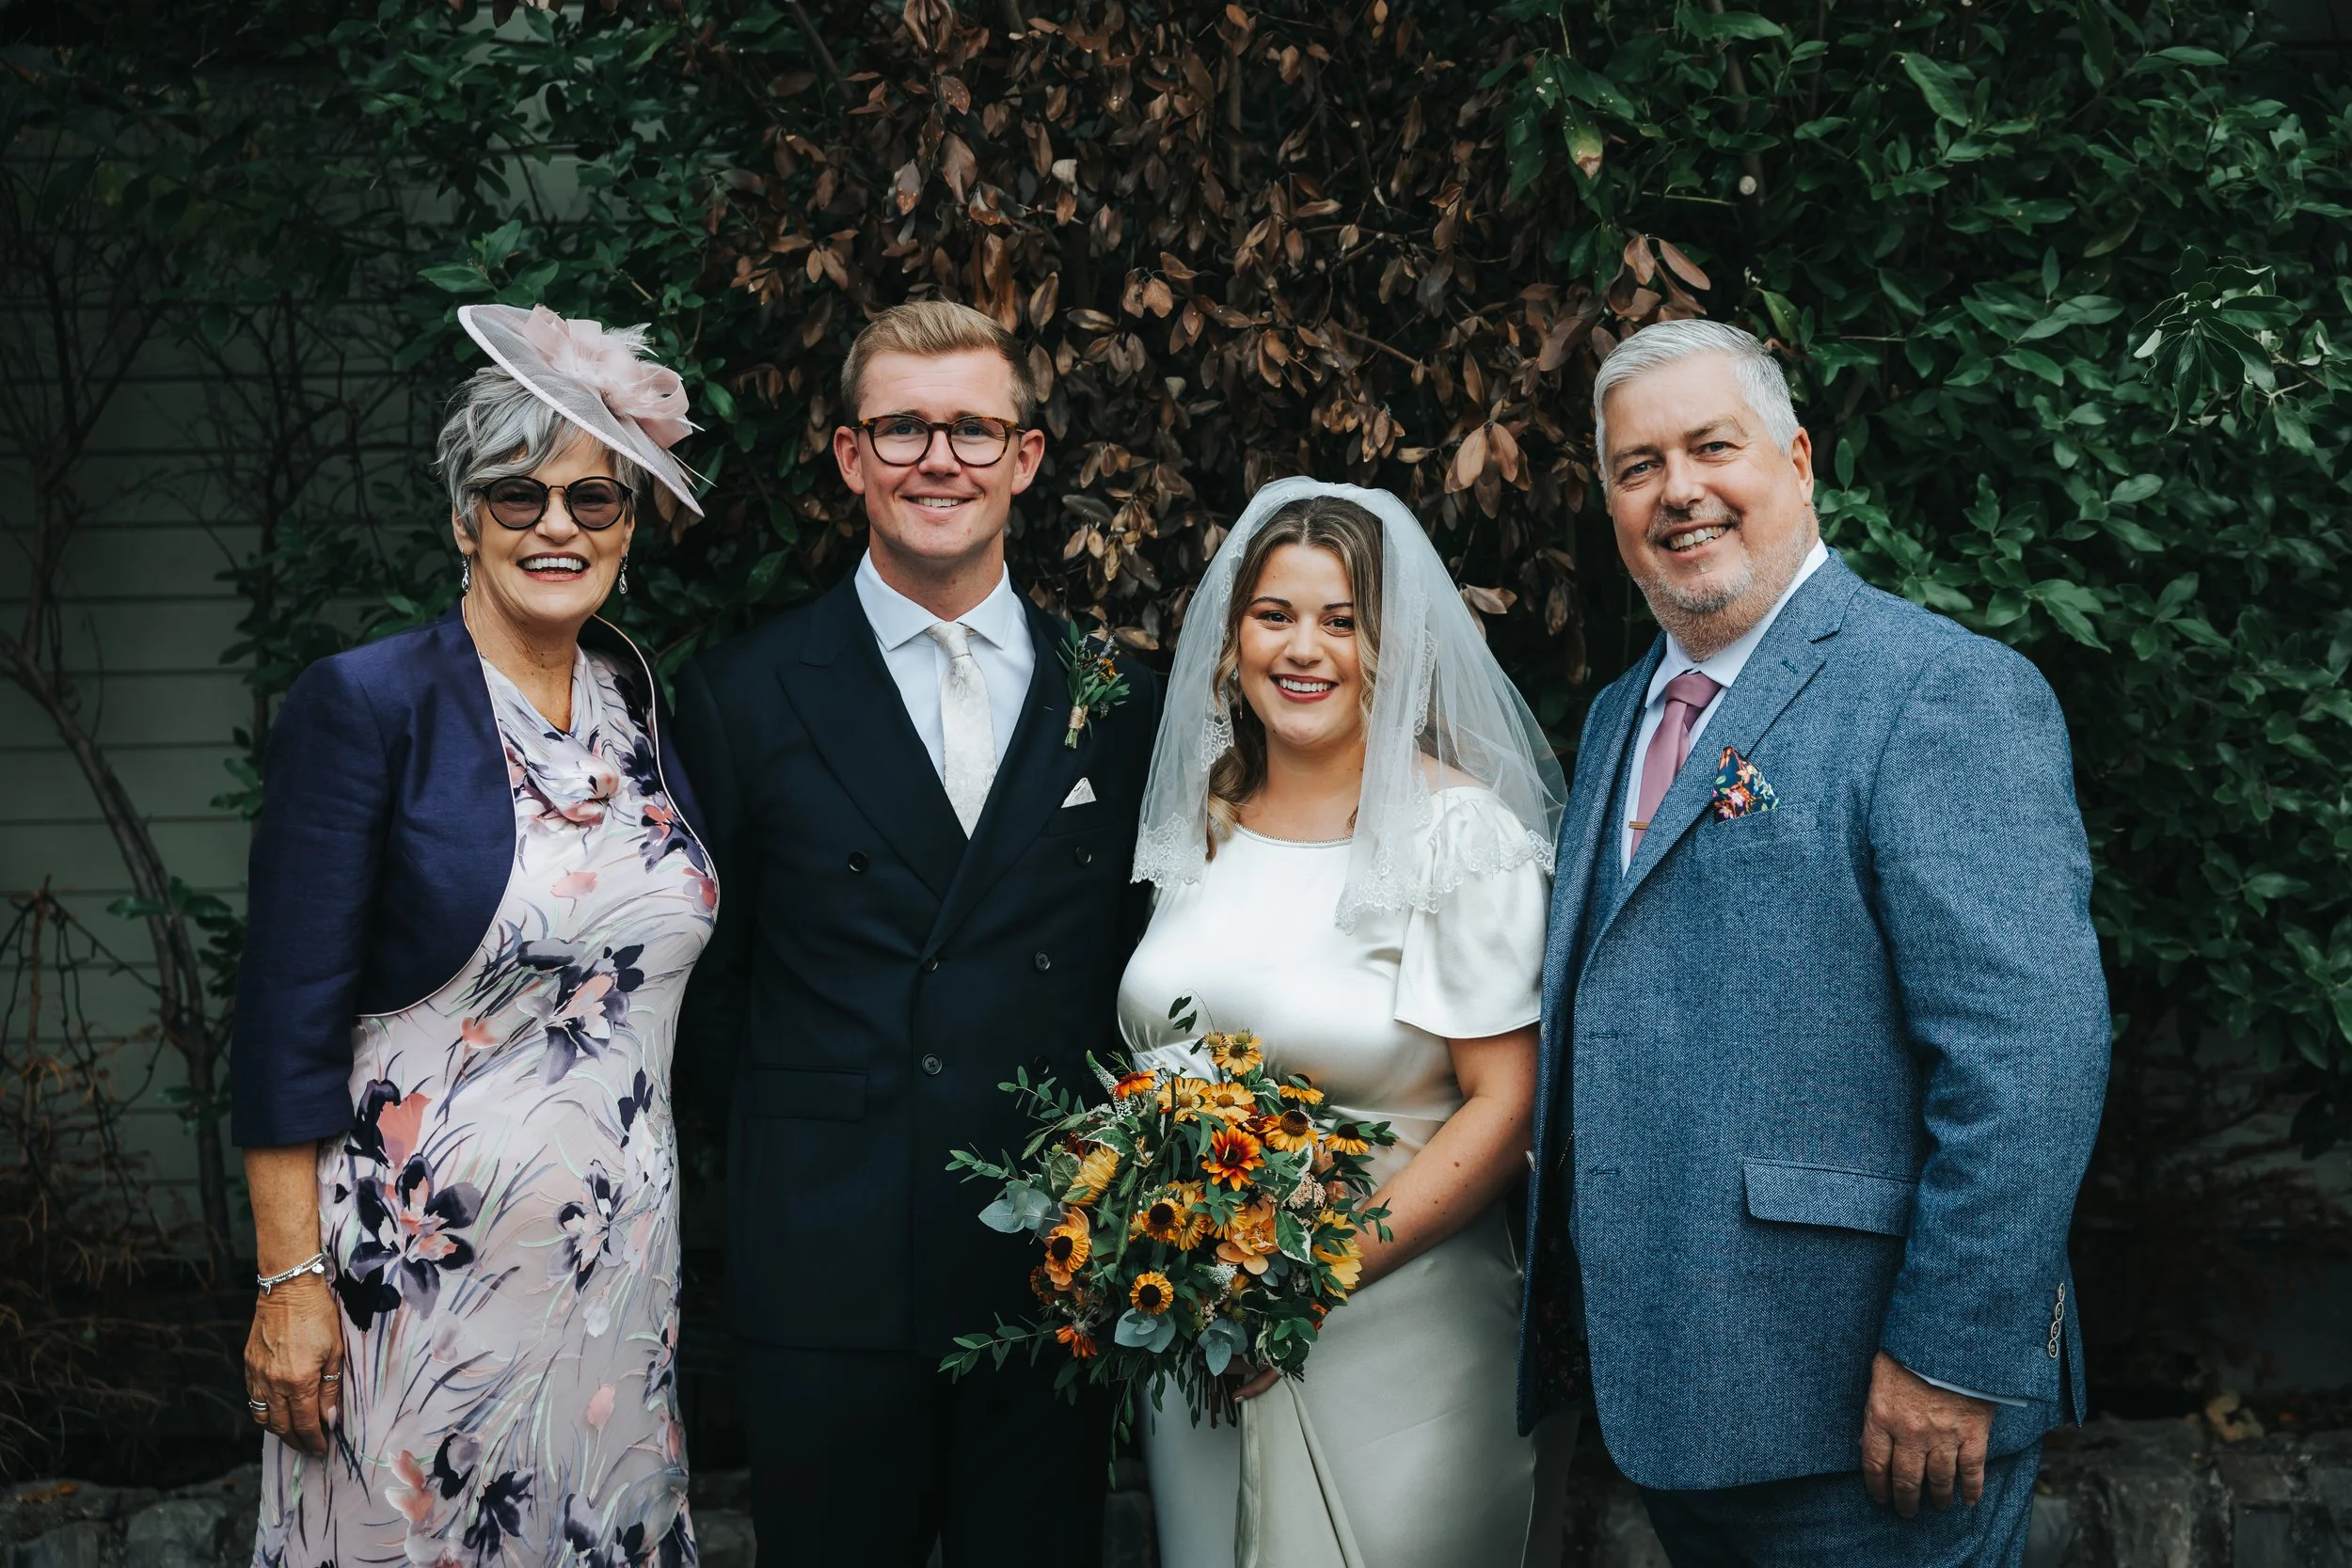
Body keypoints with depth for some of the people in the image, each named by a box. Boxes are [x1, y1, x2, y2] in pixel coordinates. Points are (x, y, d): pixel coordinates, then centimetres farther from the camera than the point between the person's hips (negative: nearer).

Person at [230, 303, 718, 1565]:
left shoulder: (648, 711, 8)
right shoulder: (364, 705, -9)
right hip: (419, 1263, -5)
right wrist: (290, 1282, -13)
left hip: (624, 1262, 5)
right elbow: (288, 1020, -11)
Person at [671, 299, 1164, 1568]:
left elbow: (1137, 969, 10)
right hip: (829, 1279, -2)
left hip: (1057, 1274, 2)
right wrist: (799, 1156, 0)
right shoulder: (744, 699, 0)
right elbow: (703, 982, 5)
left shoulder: (1118, 701, 6)